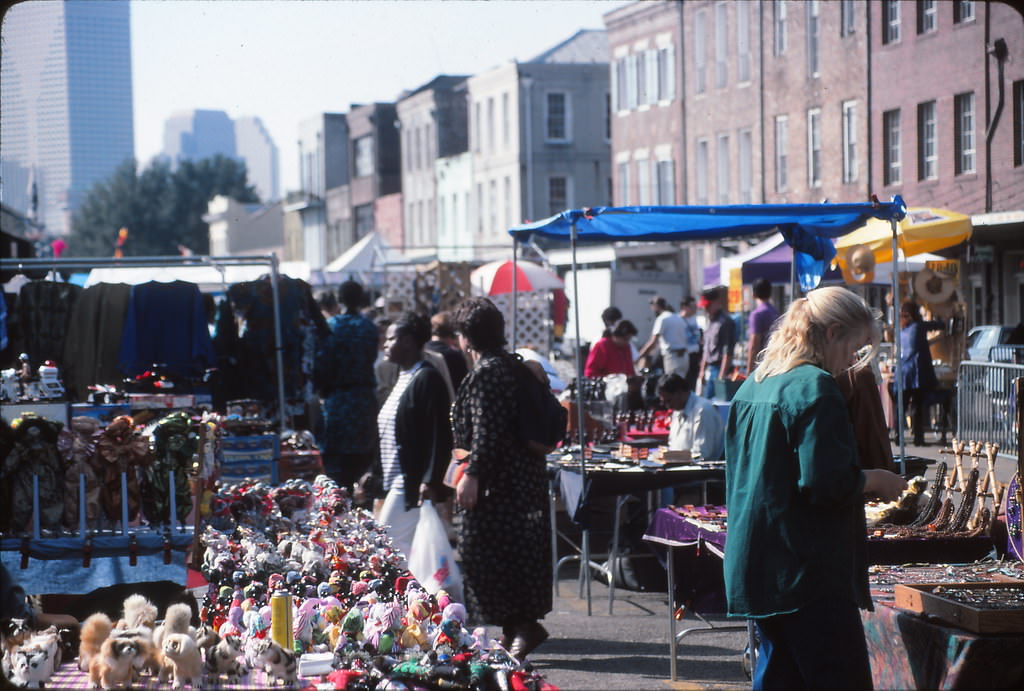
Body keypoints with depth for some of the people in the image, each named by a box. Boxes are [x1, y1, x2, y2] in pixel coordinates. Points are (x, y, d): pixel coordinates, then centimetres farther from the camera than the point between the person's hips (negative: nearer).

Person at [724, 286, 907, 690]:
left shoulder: (751, 387, 13)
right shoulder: (815, 387, -14)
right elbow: (828, 484, -22)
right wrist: (877, 480, -3)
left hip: (754, 565, 9)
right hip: (809, 573, -9)